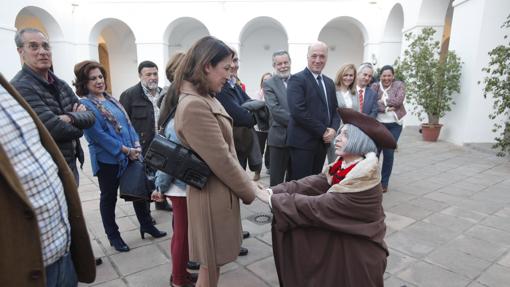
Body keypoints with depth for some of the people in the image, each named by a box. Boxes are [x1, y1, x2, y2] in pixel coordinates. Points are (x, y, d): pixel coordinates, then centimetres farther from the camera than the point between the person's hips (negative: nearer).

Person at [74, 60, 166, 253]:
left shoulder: (111, 99, 11)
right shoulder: (85, 105, -12)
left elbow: (127, 123, 11)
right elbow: (99, 135, -19)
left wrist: (136, 144, -4)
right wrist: (126, 150, -18)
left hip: (131, 155, 7)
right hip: (108, 159, -7)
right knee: (109, 197, 11)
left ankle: (146, 225, 33)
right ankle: (113, 235, 27)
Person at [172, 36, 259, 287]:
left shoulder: (206, 99, 8)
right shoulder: (195, 106, -25)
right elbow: (221, 160, -23)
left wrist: (246, 184, 11)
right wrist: (249, 191, -10)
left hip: (220, 190, 9)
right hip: (213, 194, -9)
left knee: (212, 263, 24)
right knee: (211, 266, 11)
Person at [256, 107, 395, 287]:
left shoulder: (363, 178, -25)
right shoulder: (342, 165, -2)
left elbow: (319, 206, -26)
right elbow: (311, 184, -10)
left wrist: (273, 199, -22)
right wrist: (272, 192, -20)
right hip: (339, 236, 6)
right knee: (295, 230, -1)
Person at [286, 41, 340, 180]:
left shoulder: (329, 83, 16)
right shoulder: (297, 79, -8)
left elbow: (335, 110, 16)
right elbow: (298, 111, -19)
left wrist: (333, 129, -5)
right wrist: (323, 131, -15)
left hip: (323, 141, 7)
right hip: (303, 141, -7)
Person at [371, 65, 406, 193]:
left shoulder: (399, 85, 2)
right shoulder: (375, 86, 2)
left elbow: (399, 100, -14)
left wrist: (382, 101, -10)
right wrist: (386, 108, -20)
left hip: (394, 125, 0)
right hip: (378, 124, 0)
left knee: (389, 154, 3)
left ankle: (384, 182, 16)